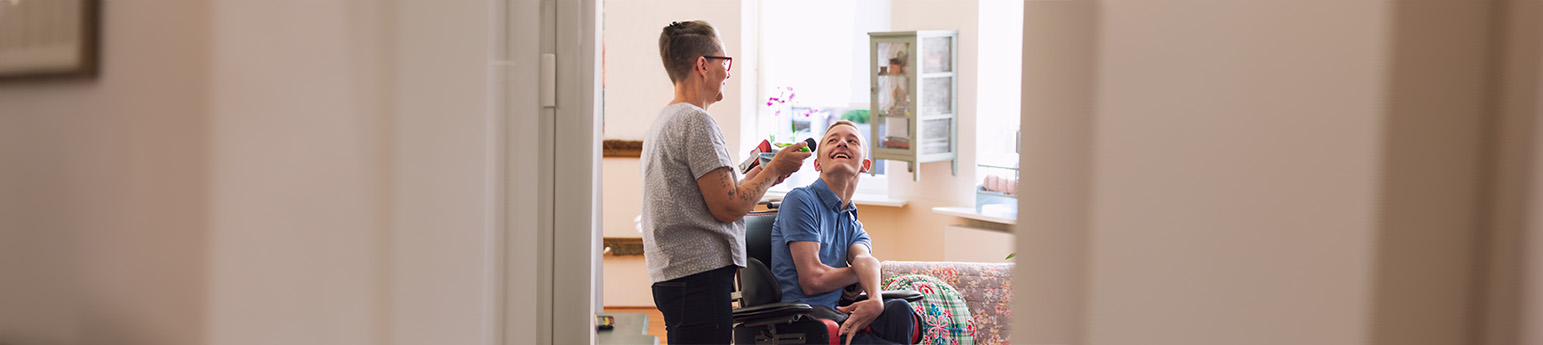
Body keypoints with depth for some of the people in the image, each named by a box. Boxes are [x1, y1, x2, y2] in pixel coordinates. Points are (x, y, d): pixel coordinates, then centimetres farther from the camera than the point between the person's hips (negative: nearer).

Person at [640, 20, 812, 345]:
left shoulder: (660, 123, 19)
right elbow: (728, 207, -14)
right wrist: (775, 168, -1)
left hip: (670, 273, 10)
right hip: (700, 274, -10)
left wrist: (752, 179, 23)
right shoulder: (696, 121, -12)